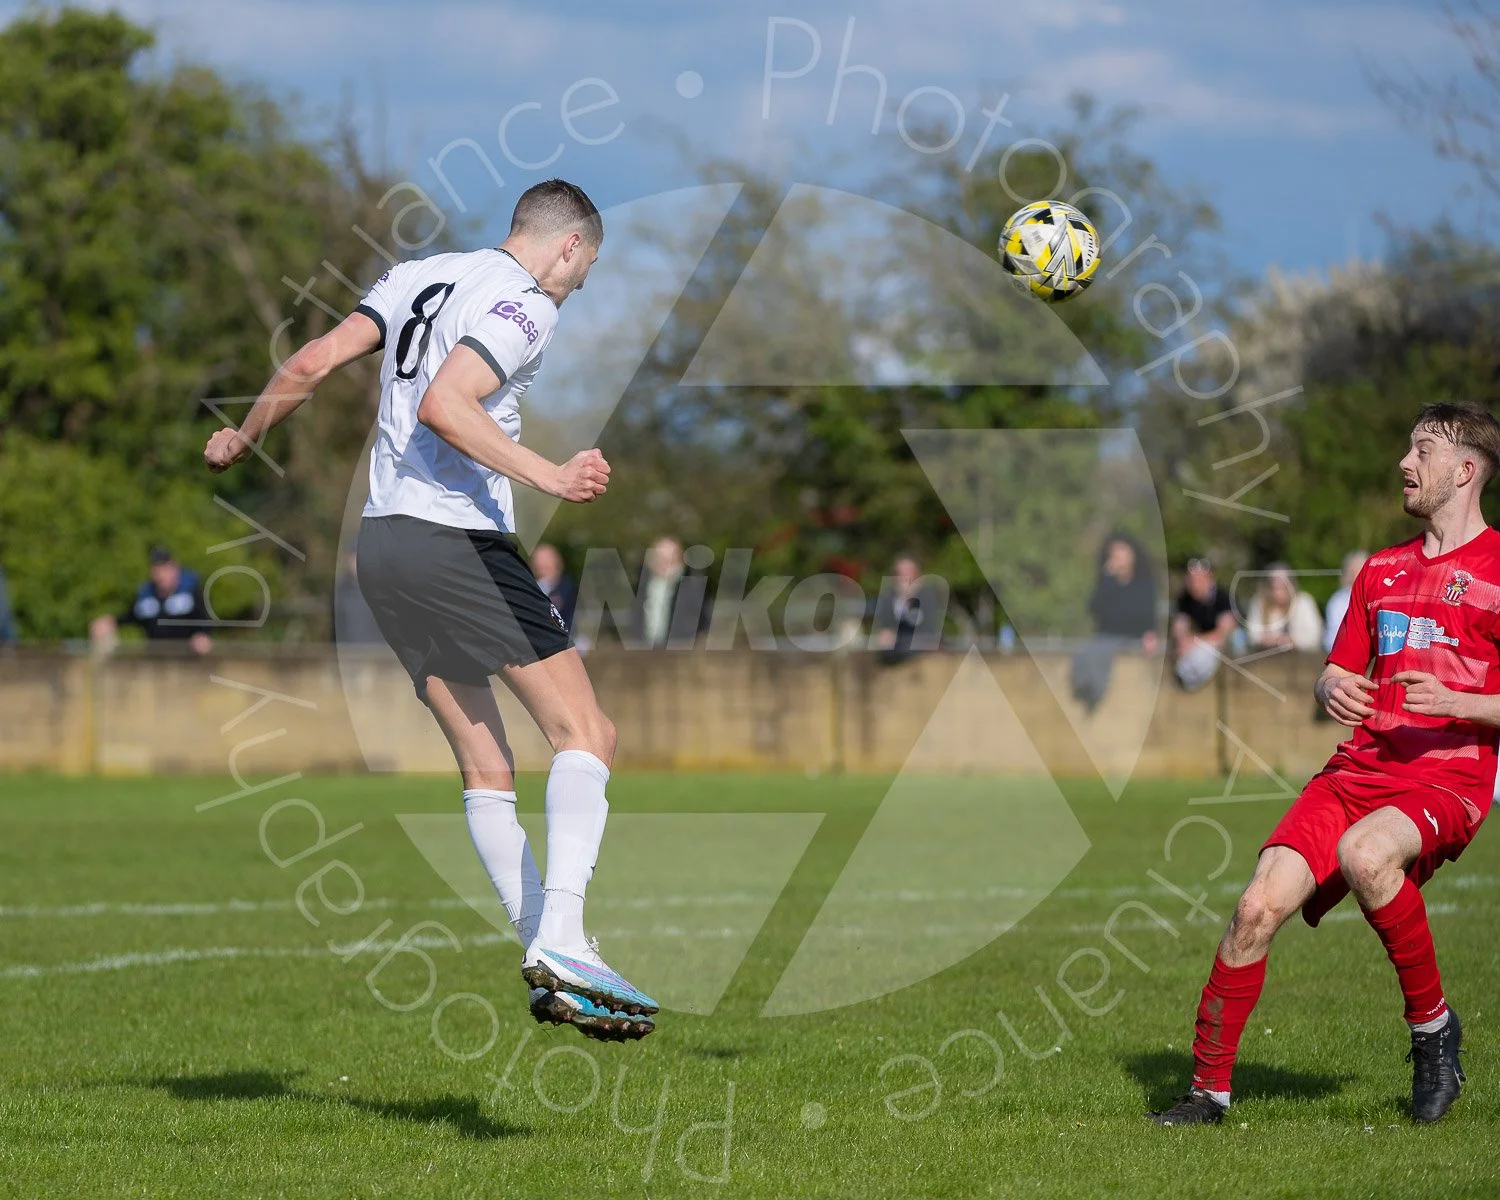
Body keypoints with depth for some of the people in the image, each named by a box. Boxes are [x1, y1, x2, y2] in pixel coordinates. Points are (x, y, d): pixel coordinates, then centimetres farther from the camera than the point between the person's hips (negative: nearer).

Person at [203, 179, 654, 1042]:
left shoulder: (419, 278, 16)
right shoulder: (527, 305, -6)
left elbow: (312, 363, 10)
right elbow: (444, 406, -21)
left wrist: (243, 441, 23)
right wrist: (545, 477, -25)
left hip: (381, 541, 9)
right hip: (458, 542, -9)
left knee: (487, 767, 10)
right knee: (586, 735, -10)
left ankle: (543, 948, 3)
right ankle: (561, 941, -24)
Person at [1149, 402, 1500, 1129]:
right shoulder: (1382, 570, 20)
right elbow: (1340, 672, 24)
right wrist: (1334, 691, 1)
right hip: (1359, 768, 6)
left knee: (1364, 854, -37)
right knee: (1259, 905, -13)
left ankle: (1433, 1026, -15)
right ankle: (1209, 1088, -2)